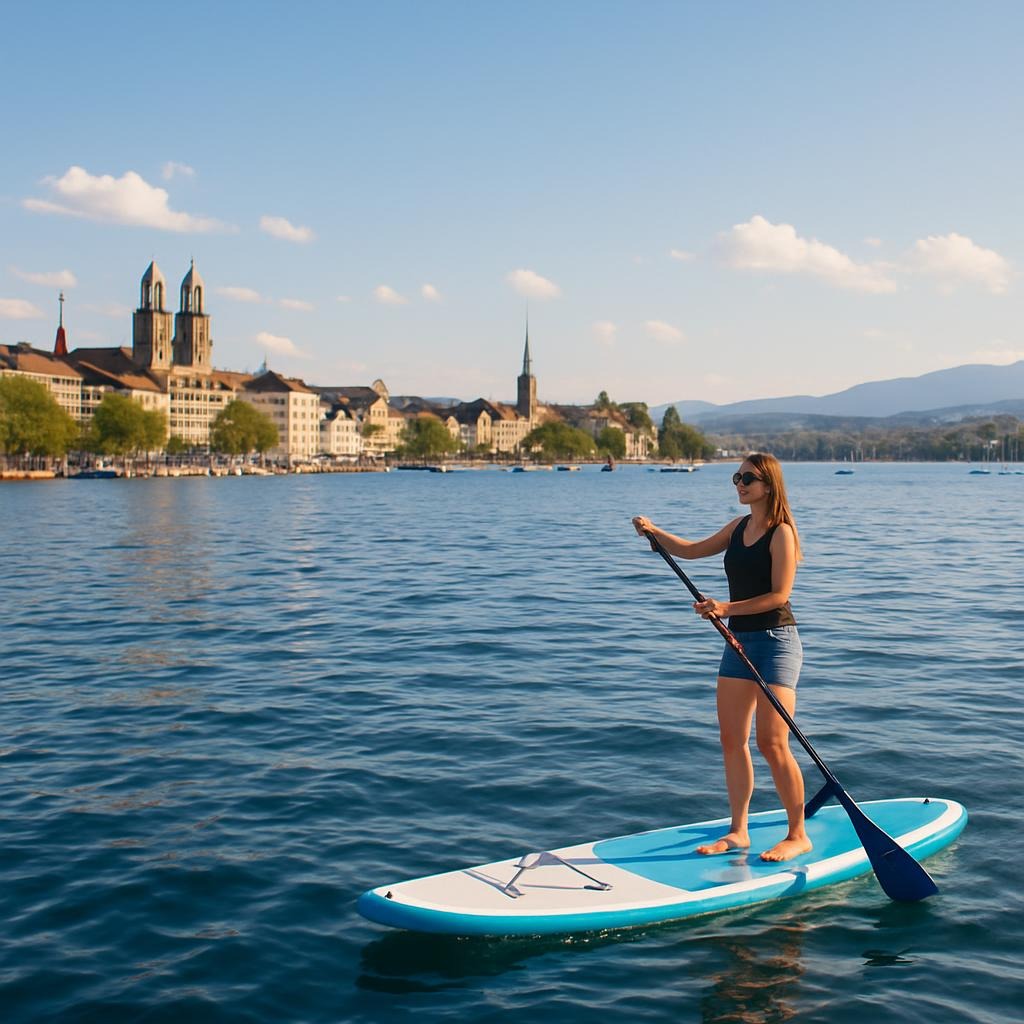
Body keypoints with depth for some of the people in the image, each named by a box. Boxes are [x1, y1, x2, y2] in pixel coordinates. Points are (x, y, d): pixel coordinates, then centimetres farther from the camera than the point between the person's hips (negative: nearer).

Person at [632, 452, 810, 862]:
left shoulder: (781, 533, -11)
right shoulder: (738, 527, 12)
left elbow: (779, 595, -16)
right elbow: (693, 550, 20)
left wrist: (728, 608, -22)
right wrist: (654, 532, 5)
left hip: (775, 641, -8)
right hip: (739, 640, 8)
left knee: (772, 743, -8)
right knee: (732, 740, 7)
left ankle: (798, 836, 4)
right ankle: (738, 832, 16)